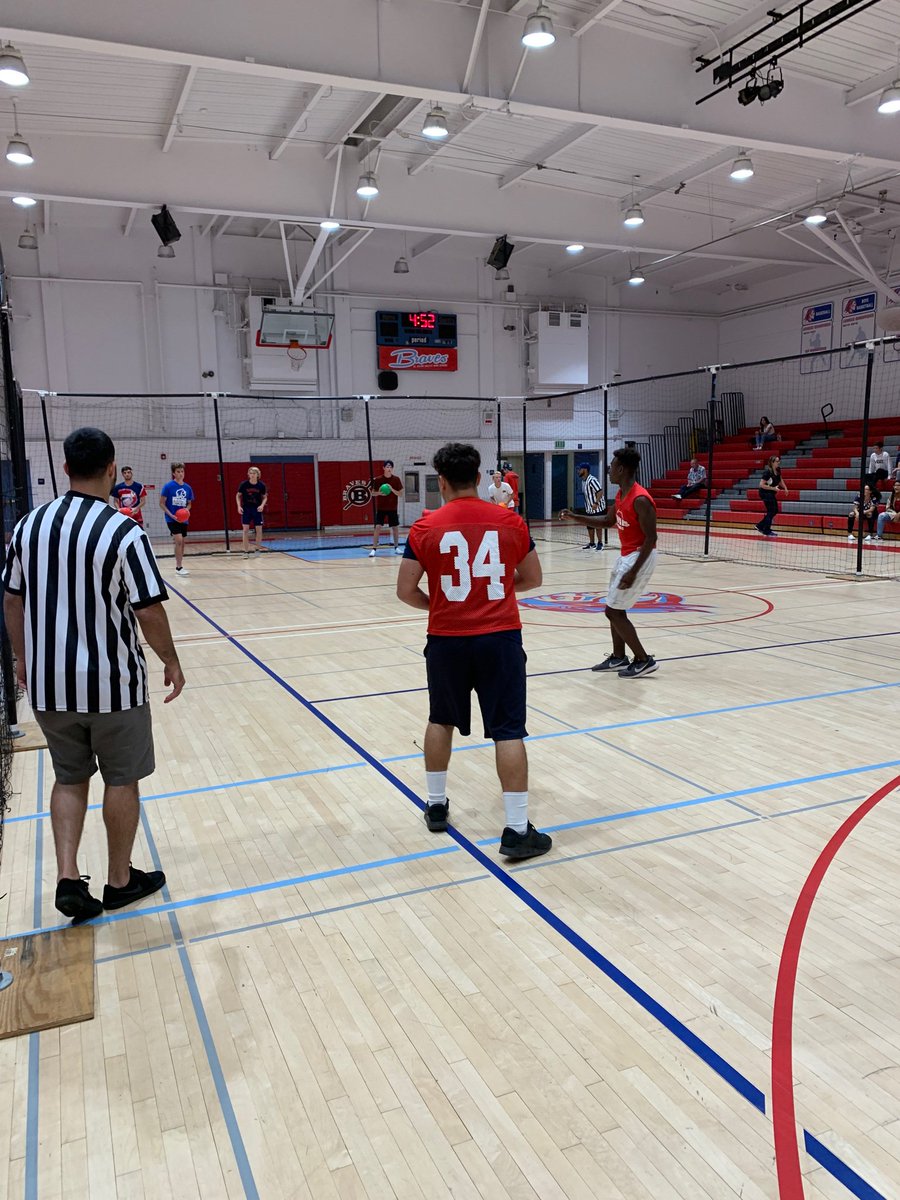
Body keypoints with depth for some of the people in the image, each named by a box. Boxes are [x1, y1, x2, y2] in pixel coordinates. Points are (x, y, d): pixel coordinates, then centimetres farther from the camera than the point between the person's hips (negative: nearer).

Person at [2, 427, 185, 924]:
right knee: (121, 780, 13)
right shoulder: (124, 532, -16)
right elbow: (149, 611, -16)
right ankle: (120, 880, 26)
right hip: (111, 682, -5)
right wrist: (171, 662, -1)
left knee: (70, 778, 20)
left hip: (48, 682, 5)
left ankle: (68, 878, 12)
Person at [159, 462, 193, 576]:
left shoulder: (188, 488, 4)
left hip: (183, 519, 5)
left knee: (182, 543, 11)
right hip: (172, 519, -5)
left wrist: (187, 509, -7)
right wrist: (171, 515, -16)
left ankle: (179, 565, 24)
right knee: (179, 540, -17)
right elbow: (162, 503, -6)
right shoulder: (168, 486, -8)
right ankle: (179, 567, -11)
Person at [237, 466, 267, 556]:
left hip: (257, 509, 1)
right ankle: (246, 551, 1)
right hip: (246, 509, -1)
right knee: (245, 529, -4)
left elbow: (265, 497, 6)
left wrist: (262, 505, -11)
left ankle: (257, 549, 21)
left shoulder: (261, 485, -6)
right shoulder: (244, 484, -8)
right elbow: (239, 495, 4)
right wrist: (239, 506, -7)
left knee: (259, 529, 4)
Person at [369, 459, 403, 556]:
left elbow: (399, 494, -2)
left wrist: (392, 489, -19)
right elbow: (373, 493, 3)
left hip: (393, 508, 2)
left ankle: (396, 548, 21)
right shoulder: (378, 480, -4)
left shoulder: (396, 479, -1)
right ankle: (374, 549, -6)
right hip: (380, 508, -2)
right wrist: (379, 493, -18)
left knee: (395, 527, 6)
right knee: (377, 527, -10)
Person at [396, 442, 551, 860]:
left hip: (446, 639, 1)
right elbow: (532, 579, 9)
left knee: (441, 720, 21)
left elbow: (405, 590, -2)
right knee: (508, 731, 1)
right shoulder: (510, 521, -1)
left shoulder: (426, 527, -4)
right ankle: (517, 830, 1)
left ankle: (436, 805, 33)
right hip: (500, 637, -1)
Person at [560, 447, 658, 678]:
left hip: (640, 556, -10)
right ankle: (619, 658, 26)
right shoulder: (621, 494, 6)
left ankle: (644, 661, 3)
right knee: (615, 609, 14)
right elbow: (608, 521, 21)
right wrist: (575, 517, 12)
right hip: (625, 554, 10)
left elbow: (651, 538, -23)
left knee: (613, 611, -6)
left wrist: (633, 572, -26)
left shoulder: (640, 499, -23)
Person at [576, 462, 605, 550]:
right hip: (589, 509, 9)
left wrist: (596, 503, -31)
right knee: (590, 526, 12)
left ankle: (600, 543, 6)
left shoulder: (592, 480, -20)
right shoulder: (583, 481, 8)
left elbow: (600, 491, -25)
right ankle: (592, 543, 22)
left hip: (597, 507, -9)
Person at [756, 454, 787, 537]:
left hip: (771, 493, 8)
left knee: (775, 511, 11)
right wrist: (773, 488, -25)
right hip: (765, 493, -8)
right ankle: (767, 532, 5)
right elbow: (761, 485, -24)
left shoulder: (778, 470, 0)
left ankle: (760, 526, 21)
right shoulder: (767, 472, -23)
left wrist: (785, 488, 5)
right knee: (771, 511, -5)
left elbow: (780, 480, 19)